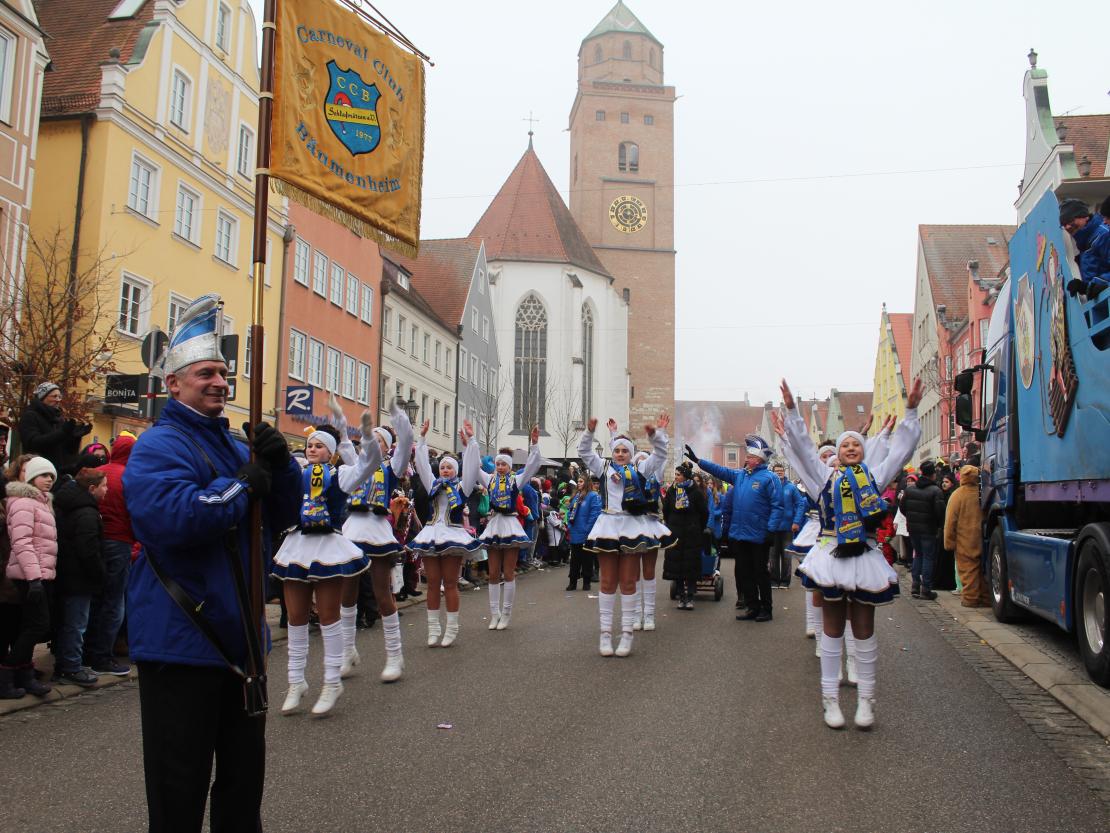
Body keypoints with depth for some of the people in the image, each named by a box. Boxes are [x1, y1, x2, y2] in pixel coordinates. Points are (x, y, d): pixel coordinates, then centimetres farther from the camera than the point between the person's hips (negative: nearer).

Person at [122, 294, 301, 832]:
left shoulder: (234, 445, 15)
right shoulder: (159, 446, -12)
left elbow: (283, 519, 12)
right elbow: (170, 517, -31)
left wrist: (280, 466, -6)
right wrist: (241, 487, -19)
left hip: (239, 640, 9)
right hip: (181, 643, -8)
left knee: (244, 771, 20)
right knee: (180, 788, 2)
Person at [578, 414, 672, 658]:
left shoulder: (640, 470, 9)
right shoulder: (604, 468, 11)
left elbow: (660, 455, 3)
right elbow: (585, 452, 5)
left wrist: (657, 434, -14)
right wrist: (589, 432, -11)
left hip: (633, 526, 0)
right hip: (608, 525, 1)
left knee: (628, 582, 4)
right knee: (607, 582, 4)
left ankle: (627, 635, 8)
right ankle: (605, 634, 8)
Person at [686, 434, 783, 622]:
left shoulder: (769, 478, -11)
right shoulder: (740, 475, 11)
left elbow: (777, 506, -14)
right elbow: (720, 471, 15)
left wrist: (771, 530, -20)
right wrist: (697, 460, 10)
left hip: (759, 536, -7)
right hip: (739, 535, 7)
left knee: (760, 573, 3)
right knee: (743, 573, 11)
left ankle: (766, 609, 15)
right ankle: (753, 607, 21)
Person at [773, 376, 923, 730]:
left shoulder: (875, 475, 12)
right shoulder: (826, 475, 9)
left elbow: (901, 448, 9)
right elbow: (803, 447, 5)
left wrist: (911, 411, 1)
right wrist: (791, 411, -2)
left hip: (865, 558, 1)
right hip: (832, 555, -1)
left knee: (864, 629, 6)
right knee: (832, 628, 6)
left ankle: (865, 699, 13)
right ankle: (830, 698, 11)